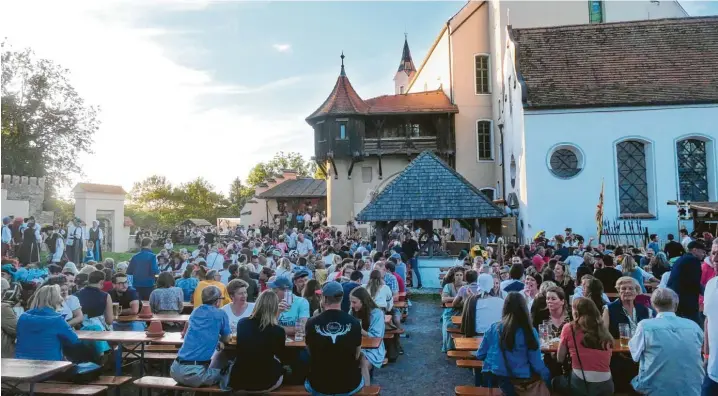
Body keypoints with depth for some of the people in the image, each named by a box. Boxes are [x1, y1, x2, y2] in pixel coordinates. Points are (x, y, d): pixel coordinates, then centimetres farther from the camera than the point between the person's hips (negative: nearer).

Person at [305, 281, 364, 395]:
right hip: (350, 384, 0)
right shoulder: (354, 322, -14)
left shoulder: (312, 323, -15)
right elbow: (356, 356, 0)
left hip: (319, 385, 0)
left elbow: (310, 352, 4)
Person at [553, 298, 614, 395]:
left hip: (581, 385, -4)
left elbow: (560, 359, 7)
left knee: (556, 380, 27)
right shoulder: (604, 330, 7)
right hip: (606, 385, 4)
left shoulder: (569, 328, -3)